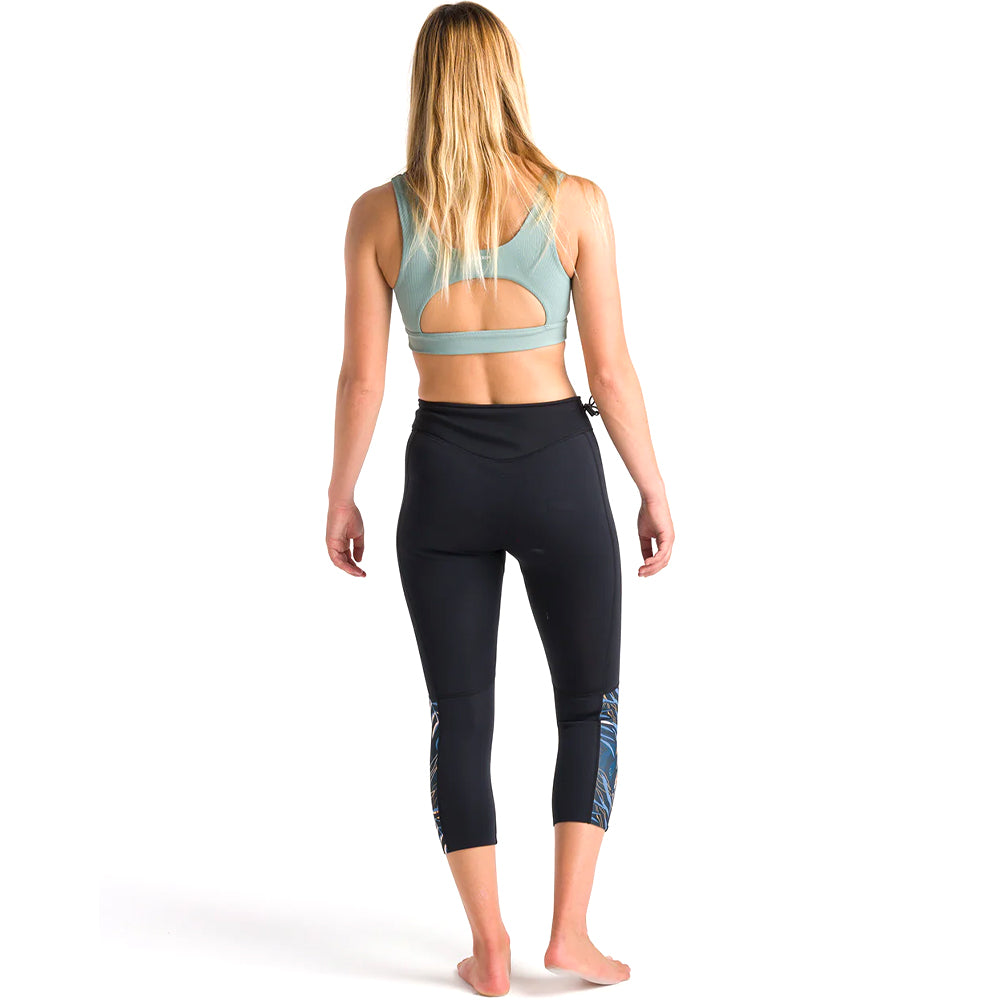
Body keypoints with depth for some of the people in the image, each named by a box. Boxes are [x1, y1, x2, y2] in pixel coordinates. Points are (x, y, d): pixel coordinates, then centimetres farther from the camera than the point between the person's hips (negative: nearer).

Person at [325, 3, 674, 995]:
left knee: (459, 715, 11)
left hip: (443, 474, 1)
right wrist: (654, 491, 5)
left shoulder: (379, 214, -3)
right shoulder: (575, 203, -7)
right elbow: (610, 368, -6)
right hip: (557, 468, -1)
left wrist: (341, 496, 11)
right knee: (590, 703, 15)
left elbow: (361, 377, -1)